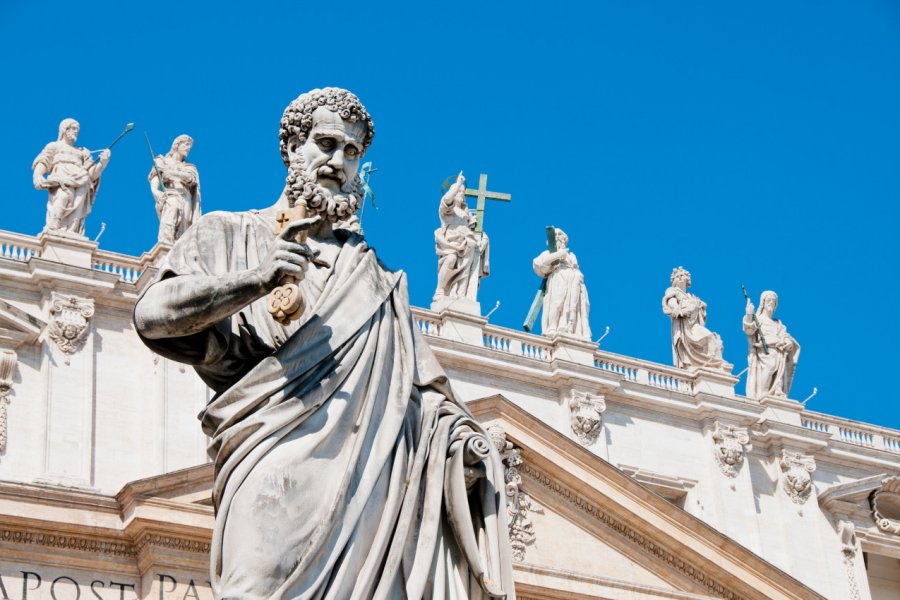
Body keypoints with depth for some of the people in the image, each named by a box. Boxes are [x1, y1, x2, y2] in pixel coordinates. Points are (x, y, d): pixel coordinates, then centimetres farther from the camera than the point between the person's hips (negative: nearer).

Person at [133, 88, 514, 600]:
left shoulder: (368, 267, 30)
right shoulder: (229, 234, 19)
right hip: (279, 456, -3)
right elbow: (152, 315, 4)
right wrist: (257, 280, -9)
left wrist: (460, 427, 2)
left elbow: (415, 367, 22)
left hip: (373, 466, 3)